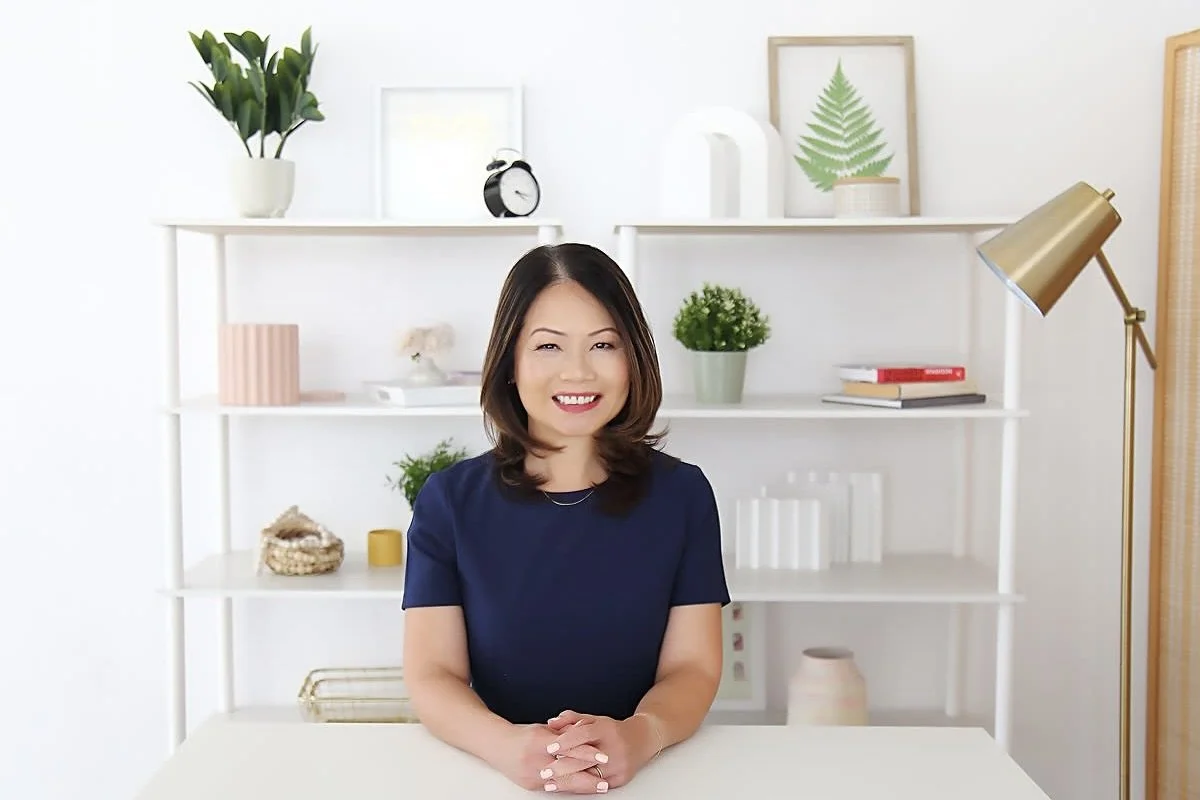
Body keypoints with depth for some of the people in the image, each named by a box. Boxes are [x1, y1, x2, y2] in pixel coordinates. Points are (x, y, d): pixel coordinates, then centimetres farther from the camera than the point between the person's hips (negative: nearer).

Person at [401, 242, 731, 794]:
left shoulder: (682, 494, 2)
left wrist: (641, 735, -23)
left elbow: (691, 666, -2)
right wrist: (509, 744, -24)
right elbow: (432, 675, -4)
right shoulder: (449, 500, 1)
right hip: (494, 776, 0)